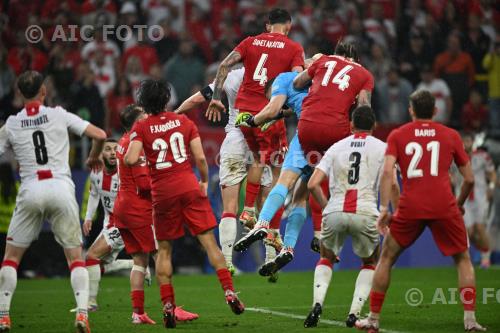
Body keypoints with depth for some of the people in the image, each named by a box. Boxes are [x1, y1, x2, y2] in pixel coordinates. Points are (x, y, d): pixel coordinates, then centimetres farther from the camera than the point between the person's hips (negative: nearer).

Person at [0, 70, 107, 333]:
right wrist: (93, 158, 22)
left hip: (30, 191, 0)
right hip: (61, 188, 0)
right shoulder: (59, 115, 4)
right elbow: (99, 135, 2)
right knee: (75, 257, 7)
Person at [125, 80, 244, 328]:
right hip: (189, 187, 1)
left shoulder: (141, 128, -2)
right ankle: (229, 292, -9)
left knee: (164, 250, 9)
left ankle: (168, 306, 3)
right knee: (209, 242, 1)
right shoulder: (184, 122, 4)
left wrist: (127, 155, 8)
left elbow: (131, 160, -15)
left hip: (162, 192, -1)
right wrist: (205, 181, 16)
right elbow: (200, 158, 0)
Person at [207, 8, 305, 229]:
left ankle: (248, 211, 23)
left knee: (259, 159, 28)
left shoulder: (250, 42, 12)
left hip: (243, 110, 4)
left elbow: (224, 65, 2)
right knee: (279, 170, 5)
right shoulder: (294, 48, 3)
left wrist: (216, 98, 2)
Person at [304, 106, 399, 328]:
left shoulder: (336, 147, 17)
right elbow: (392, 184, -2)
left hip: (335, 212, 2)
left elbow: (313, 184, 10)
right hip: (365, 213, -2)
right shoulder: (381, 148, 10)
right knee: (370, 263, 23)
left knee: (326, 259, 26)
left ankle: (317, 303, 2)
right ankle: (354, 313, 6)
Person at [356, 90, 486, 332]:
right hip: (444, 207, 0)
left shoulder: (397, 135, 11)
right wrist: (459, 204, 30)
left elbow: (387, 172, -4)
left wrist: (384, 208, -5)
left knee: (386, 258, 17)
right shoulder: (451, 135, 12)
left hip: (410, 208, 0)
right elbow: (469, 179, 14)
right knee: (463, 259, 16)